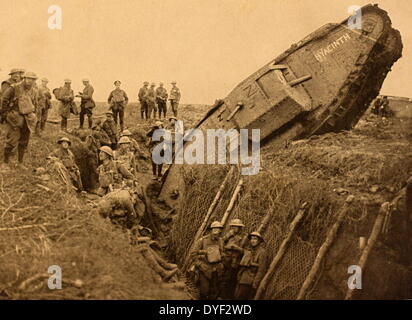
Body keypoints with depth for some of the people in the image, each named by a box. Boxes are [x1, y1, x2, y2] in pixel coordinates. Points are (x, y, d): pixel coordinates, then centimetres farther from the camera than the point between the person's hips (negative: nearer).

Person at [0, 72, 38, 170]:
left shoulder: (34, 92, 8)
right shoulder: (14, 88, -10)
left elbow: (35, 105, 22)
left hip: (27, 120, 6)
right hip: (14, 118, -5)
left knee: (24, 142, 10)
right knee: (12, 141, -7)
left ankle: (20, 163, 21)